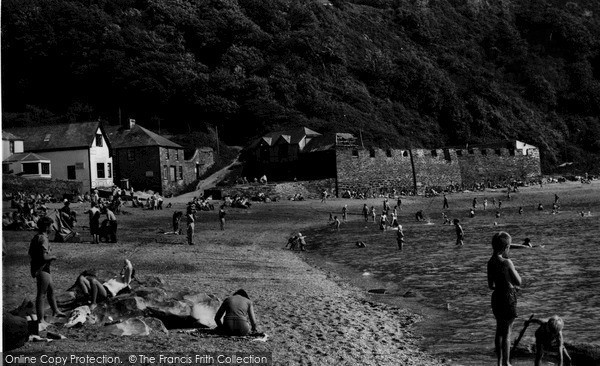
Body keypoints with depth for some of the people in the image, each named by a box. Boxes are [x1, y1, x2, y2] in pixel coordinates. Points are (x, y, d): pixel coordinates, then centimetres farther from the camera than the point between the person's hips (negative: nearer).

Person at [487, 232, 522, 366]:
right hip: (508, 299, -7)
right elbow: (518, 282, -12)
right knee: (506, 333, 3)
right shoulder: (506, 263, -21)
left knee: (499, 331, 19)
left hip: (496, 297, 7)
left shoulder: (491, 262, 0)